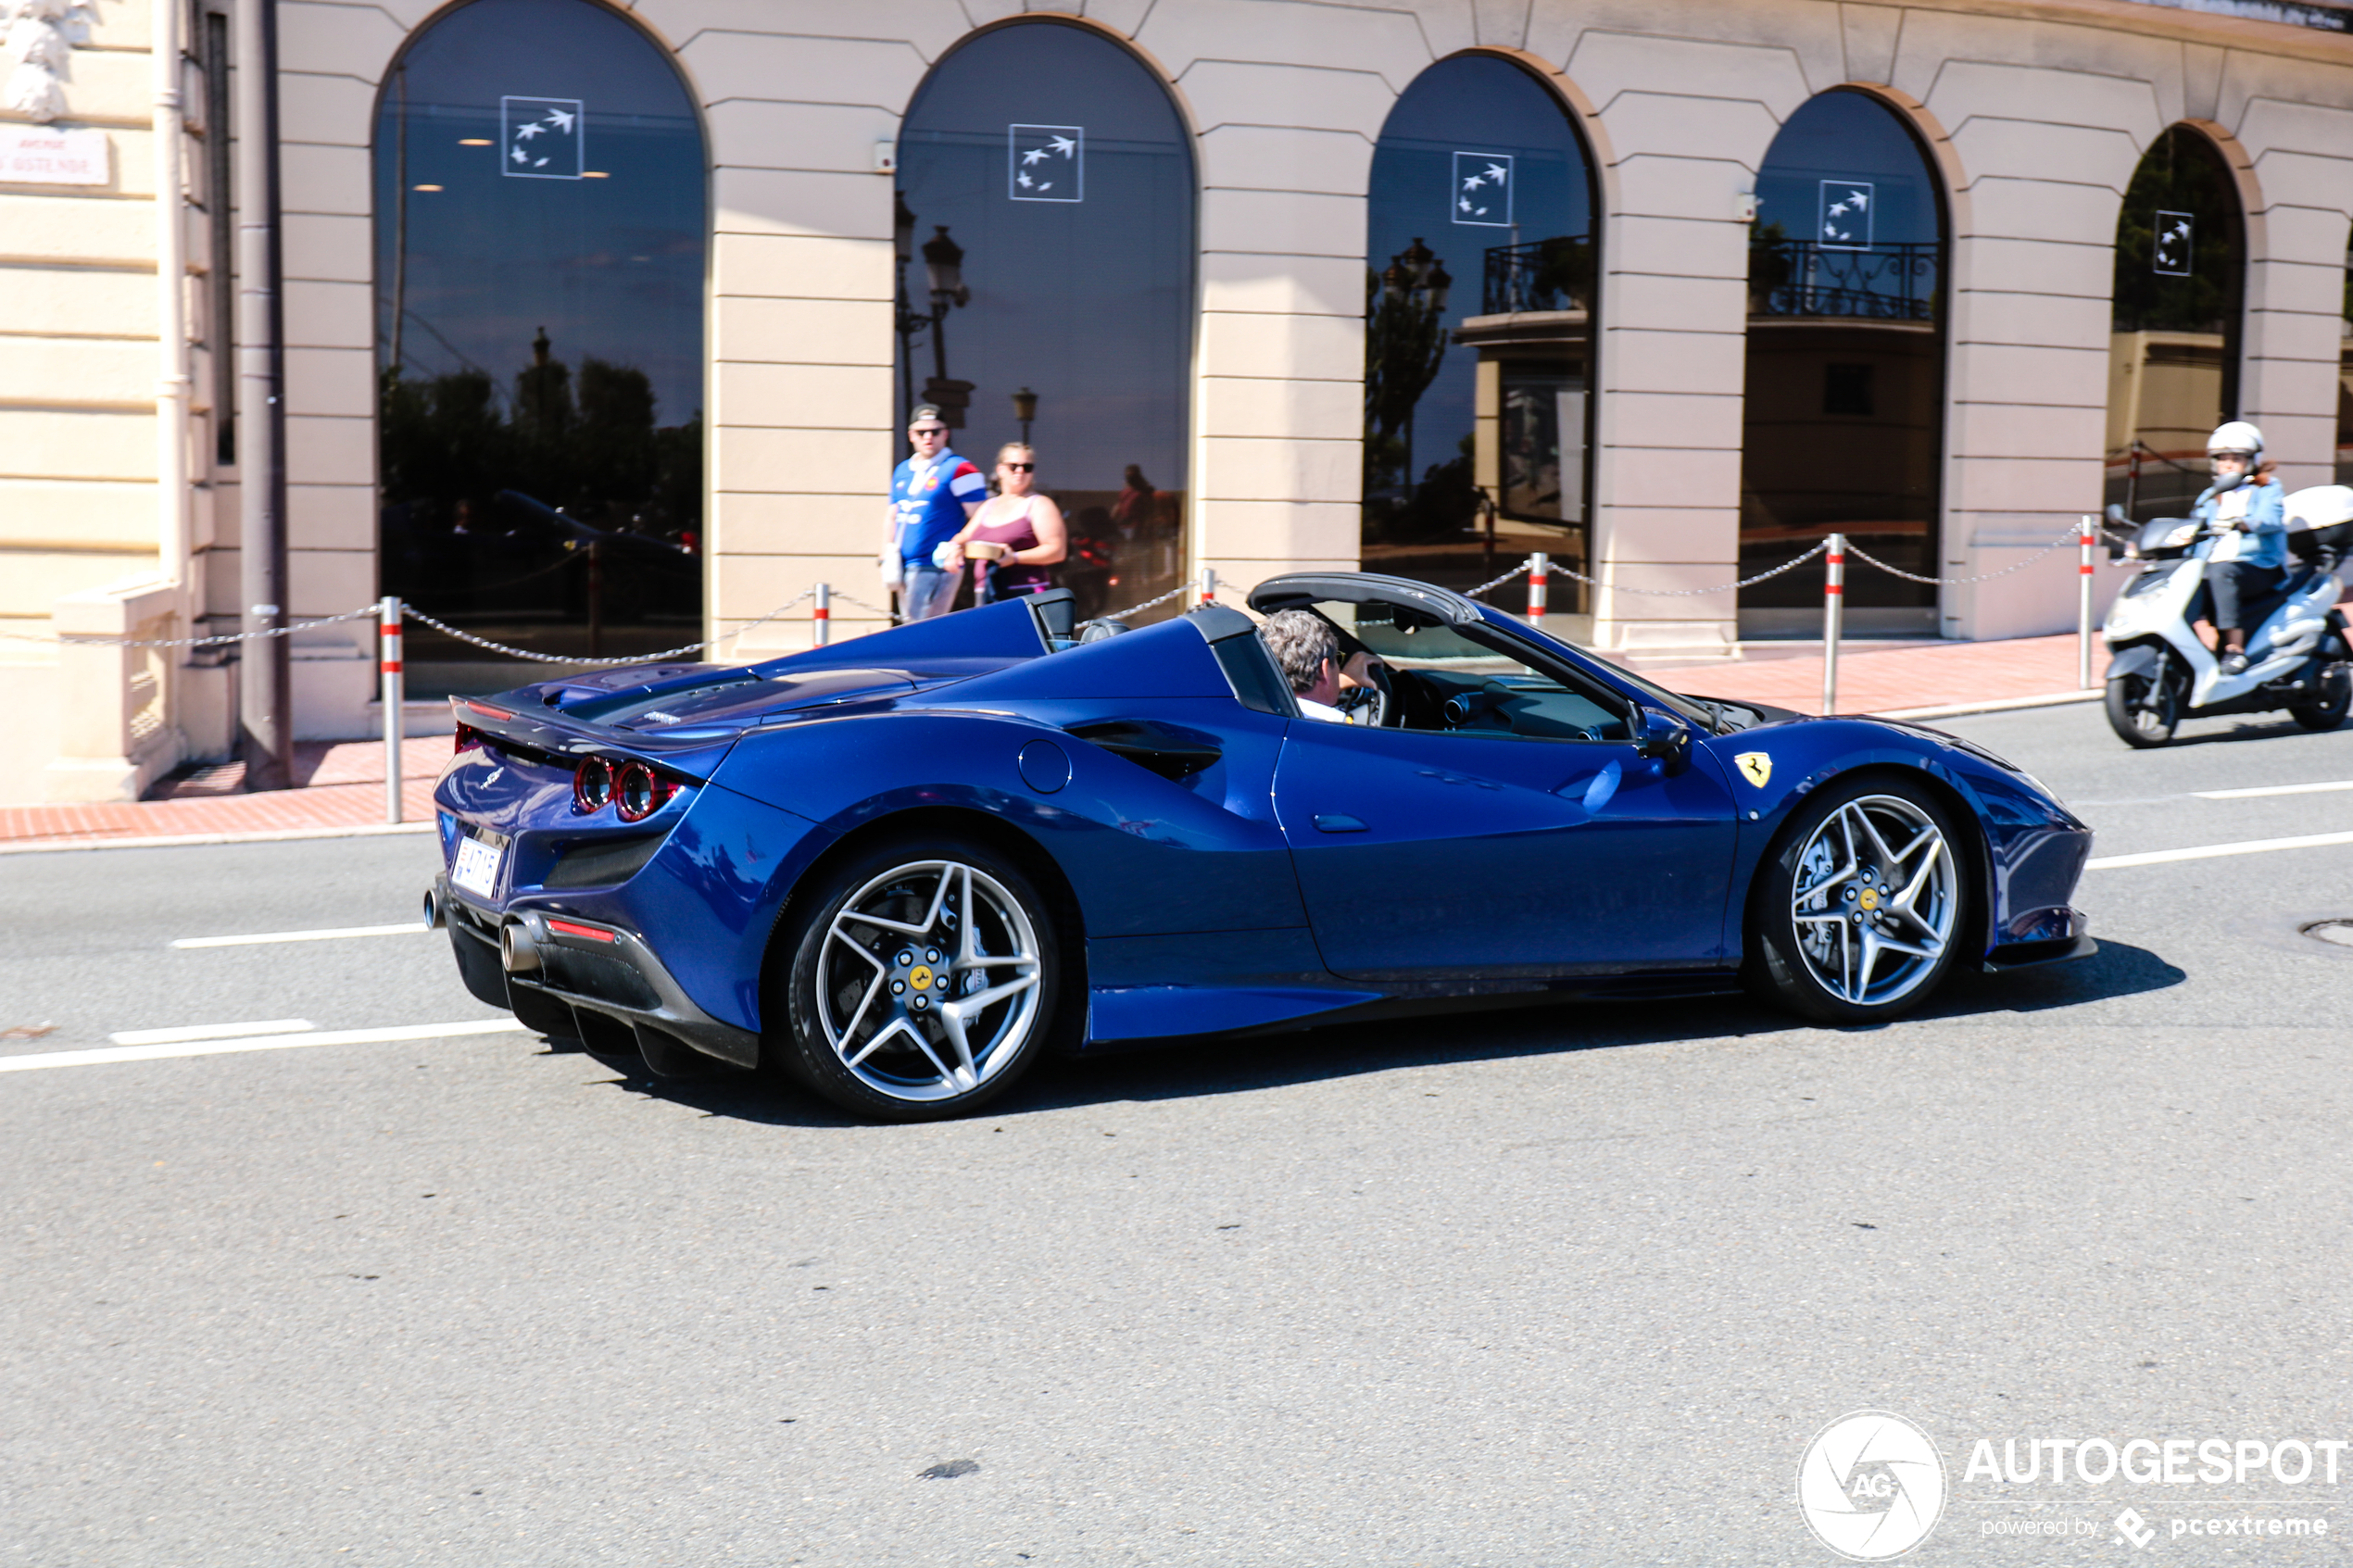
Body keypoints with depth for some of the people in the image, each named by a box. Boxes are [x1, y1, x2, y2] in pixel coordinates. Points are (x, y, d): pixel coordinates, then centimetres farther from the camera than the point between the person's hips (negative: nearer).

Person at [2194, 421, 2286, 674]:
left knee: (2221, 571, -38)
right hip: (2216, 565, 5)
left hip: (2260, 568, -5)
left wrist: (2238, 524, -36)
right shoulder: (2212, 496, 24)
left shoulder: (2266, 489, 7)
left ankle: (2236, 648, -43)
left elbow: (2268, 519, -14)